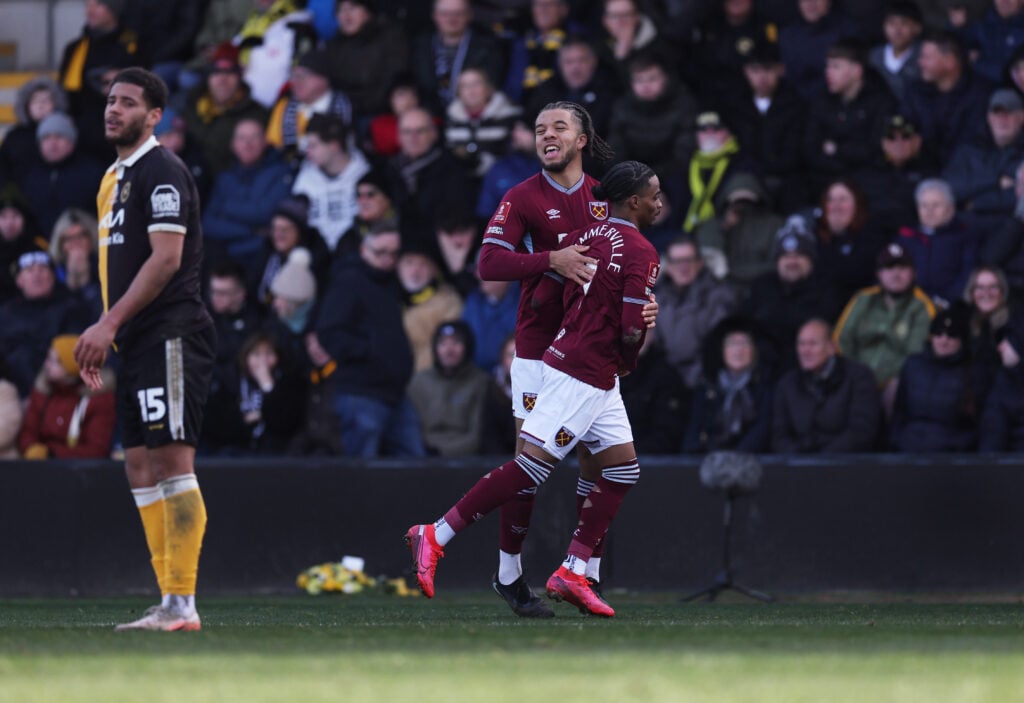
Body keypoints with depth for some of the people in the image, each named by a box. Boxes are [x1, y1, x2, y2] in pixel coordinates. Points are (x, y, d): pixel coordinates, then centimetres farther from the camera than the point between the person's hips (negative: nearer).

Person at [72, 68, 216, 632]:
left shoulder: (161, 171, -9)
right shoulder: (114, 178, 20)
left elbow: (166, 257, -17)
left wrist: (110, 322, -19)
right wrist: (101, 338, 19)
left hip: (170, 334, -10)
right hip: (136, 344, 10)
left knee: (171, 461, -12)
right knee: (140, 466, 7)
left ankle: (183, 603, -14)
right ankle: (169, 603, 8)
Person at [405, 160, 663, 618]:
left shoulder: (587, 236, 9)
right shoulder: (640, 253, -15)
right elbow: (633, 330, -20)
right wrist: (629, 361, 3)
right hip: (580, 377, -10)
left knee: (622, 470, 10)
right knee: (531, 466, -9)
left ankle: (572, 573, 8)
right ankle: (434, 537, -6)